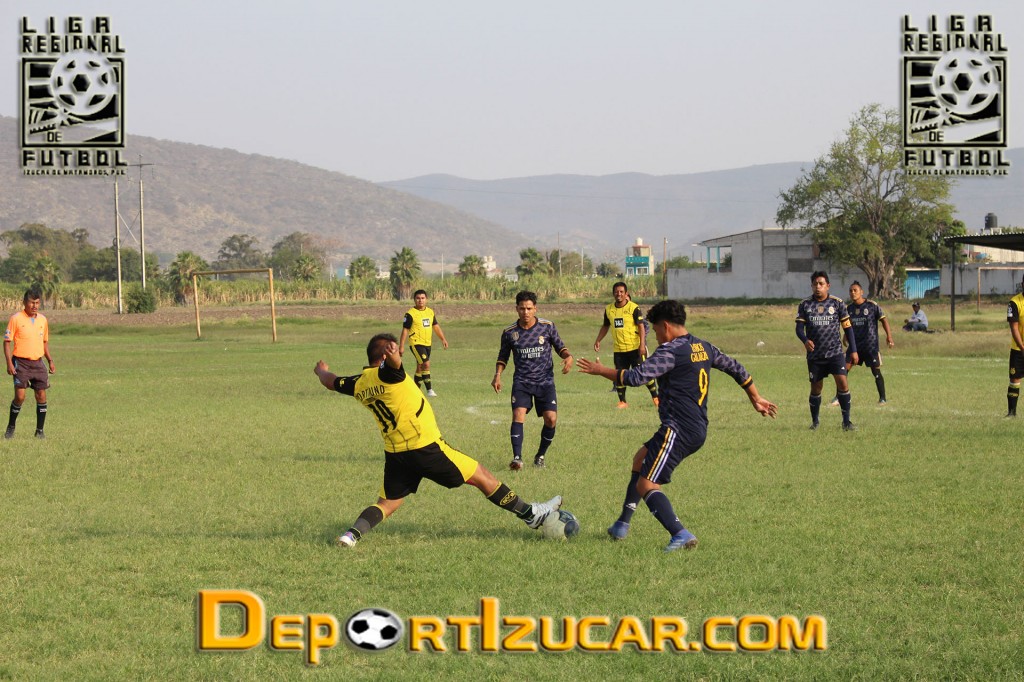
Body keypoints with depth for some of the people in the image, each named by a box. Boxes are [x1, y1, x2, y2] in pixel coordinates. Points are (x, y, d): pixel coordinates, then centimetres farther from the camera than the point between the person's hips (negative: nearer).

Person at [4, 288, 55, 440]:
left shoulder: (42, 319, 9)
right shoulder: (16, 319, -6)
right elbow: (7, 341, -5)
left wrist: (50, 361, 12)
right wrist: (9, 363, -14)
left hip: (38, 363, 5)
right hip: (21, 363, -5)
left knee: (41, 396, 0)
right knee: (20, 396, -11)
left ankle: (40, 430, 10)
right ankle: (11, 427, 7)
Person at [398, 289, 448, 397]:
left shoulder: (430, 312, 10)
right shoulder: (410, 314, -9)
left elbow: (436, 326, 20)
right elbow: (405, 330, -8)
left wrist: (443, 339, 13)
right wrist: (401, 346, -9)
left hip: (427, 344, 7)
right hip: (416, 343, -7)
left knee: (420, 368, 13)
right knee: (426, 364, -19)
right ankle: (429, 390, -18)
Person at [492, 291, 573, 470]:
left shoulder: (547, 326, -3)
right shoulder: (509, 332, 0)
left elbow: (560, 347, 8)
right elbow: (503, 357, 12)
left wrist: (568, 356, -14)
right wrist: (498, 375, -4)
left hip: (545, 380, 0)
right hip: (522, 381, 0)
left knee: (551, 419, -10)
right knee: (518, 415, -20)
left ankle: (541, 455, 11)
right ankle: (517, 457, -22)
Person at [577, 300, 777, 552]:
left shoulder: (670, 351, -14)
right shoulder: (703, 347, 13)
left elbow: (636, 376, -23)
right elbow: (736, 368, 24)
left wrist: (600, 370, -10)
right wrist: (756, 399, 37)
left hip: (677, 430, -10)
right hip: (699, 429, 10)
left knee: (646, 485, -12)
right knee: (641, 458, 26)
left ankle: (681, 534, -27)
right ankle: (622, 526, 31)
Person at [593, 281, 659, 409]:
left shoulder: (634, 308, -9)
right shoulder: (609, 309, 6)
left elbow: (641, 326, -10)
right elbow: (605, 326, 20)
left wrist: (642, 344, -18)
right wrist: (598, 341, 12)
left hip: (634, 348, -4)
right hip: (618, 349, 4)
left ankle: (655, 397, 11)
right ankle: (622, 402, 15)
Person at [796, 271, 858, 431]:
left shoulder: (837, 303, 1)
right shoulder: (805, 305, 2)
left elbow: (847, 327, 6)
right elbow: (799, 328, 1)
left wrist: (853, 350, 3)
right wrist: (805, 340, -22)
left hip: (835, 352, -1)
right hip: (814, 354, 1)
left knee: (842, 382, -15)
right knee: (816, 387, 7)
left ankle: (846, 421, -7)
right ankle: (814, 422, 25)